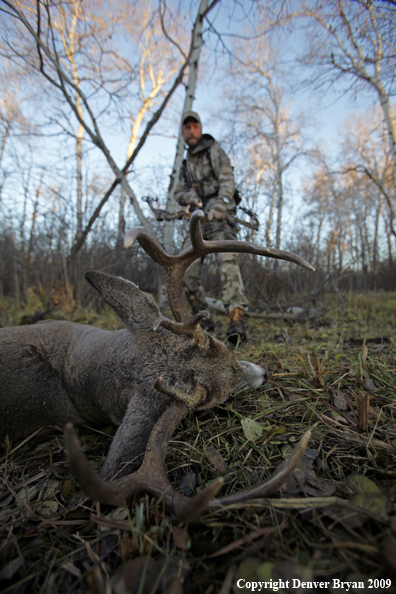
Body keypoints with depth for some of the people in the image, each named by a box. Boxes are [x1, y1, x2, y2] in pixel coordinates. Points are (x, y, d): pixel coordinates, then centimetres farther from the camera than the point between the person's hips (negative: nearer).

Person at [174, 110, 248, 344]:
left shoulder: (214, 151, 5)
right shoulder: (187, 163, 24)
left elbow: (228, 182, -11)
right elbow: (178, 193, 20)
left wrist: (218, 207, -30)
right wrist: (189, 195, -6)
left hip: (220, 218, -6)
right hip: (198, 221, 6)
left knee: (228, 261, -29)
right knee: (187, 270, -6)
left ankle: (237, 320, -39)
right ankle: (203, 320, 7)